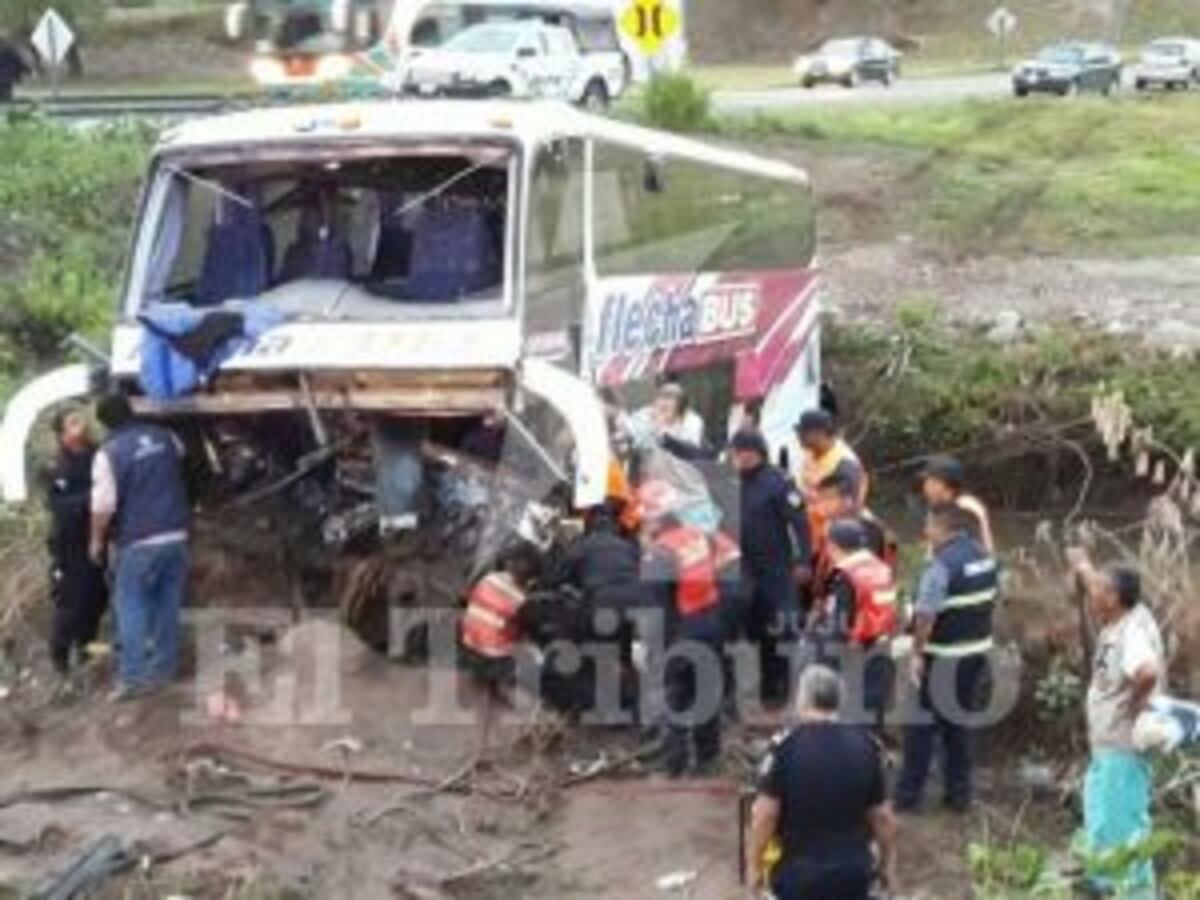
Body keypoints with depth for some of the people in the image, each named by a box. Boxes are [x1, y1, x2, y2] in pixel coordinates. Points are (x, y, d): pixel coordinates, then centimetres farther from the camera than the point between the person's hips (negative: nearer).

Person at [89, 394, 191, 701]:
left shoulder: (109, 453, -11)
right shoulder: (164, 437, 7)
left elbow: (103, 505, -13)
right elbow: (180, 452, 33)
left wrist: (97, 540, 0)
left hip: (139, 541, -5)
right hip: (176, 535, 6)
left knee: (132, 606, 2)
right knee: (168, 605, 13)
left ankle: (134, 676, -3)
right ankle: (164, 668, 20)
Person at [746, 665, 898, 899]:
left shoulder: (785, 747, -14)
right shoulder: (866, 747, -3)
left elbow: (765, 814, -14)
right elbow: (882, 816, 2)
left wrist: (754, 864, -1)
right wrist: (888, 864, 16)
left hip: (800, 870, -3)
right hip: (853, 869, 3)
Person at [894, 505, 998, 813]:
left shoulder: (941, 565, -21)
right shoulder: (984, 556, 5)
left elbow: (925, 616, -24)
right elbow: (991, 600, 12)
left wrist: (917, 652, -15)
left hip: (943, 658, -7)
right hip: (978, 651, 7)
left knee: (922, 726, 4)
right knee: (959, 722, 18)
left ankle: (909, 794, 10)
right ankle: (959, 793, 22)